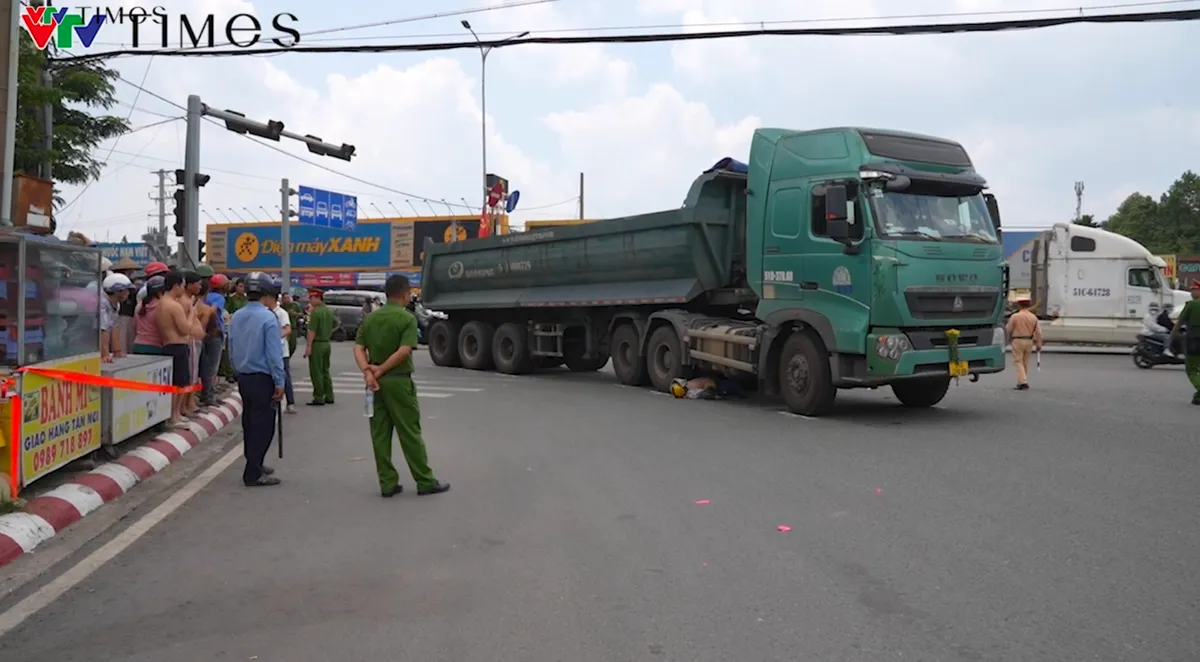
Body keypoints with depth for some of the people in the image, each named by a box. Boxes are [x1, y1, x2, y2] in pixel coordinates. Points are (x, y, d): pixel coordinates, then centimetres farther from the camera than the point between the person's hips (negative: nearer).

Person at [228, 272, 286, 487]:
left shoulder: (236, 317, 5)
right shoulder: (268, 318, -17)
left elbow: (231, 350, 11)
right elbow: (274, 354, -18)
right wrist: (279, 383, -13)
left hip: (243, 378, 8)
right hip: (262, 379, -8)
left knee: (249, 423, 18)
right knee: (263, 425, 0)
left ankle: (254, 465, 33)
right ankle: (253, 474, 1)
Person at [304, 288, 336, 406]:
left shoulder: (315, 311, -16)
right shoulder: (329, 311, 9)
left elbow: (312, 331, -19)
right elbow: (332, 327, 18)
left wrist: (308, 346, -17)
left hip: (317, 344, -8)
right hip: (327, 343, 8)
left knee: (316, 372, -2)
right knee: (325, 371, 14)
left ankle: (319, 398, 0)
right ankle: (329, 397, 16)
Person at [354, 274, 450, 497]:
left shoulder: (370, 318, 9)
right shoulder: (407, 318, -10)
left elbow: (358, 348, 1)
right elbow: (404, 351, -20)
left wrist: (367, 371, -10)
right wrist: (380, 370, -13)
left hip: (376, 382, 6)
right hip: (398, 381, -6)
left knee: (380, 434, 8)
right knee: (410, 433, 0)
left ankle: (387, 483, 11)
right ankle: (425, 482, 7)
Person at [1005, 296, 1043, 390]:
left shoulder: (1015, 316, -11)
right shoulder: (1033, 317, 2)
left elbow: (1009, 330, -2)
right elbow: (1038, 332, 1)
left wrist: (1010, 339, 18)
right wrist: (1038, 344, 8)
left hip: (1017, 341, -5)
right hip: (1029, 341, 5)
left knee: (1018, 362, -1)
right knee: (1025, 363, 14)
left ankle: (1023, 382, -13)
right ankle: (1022, 382, 20)